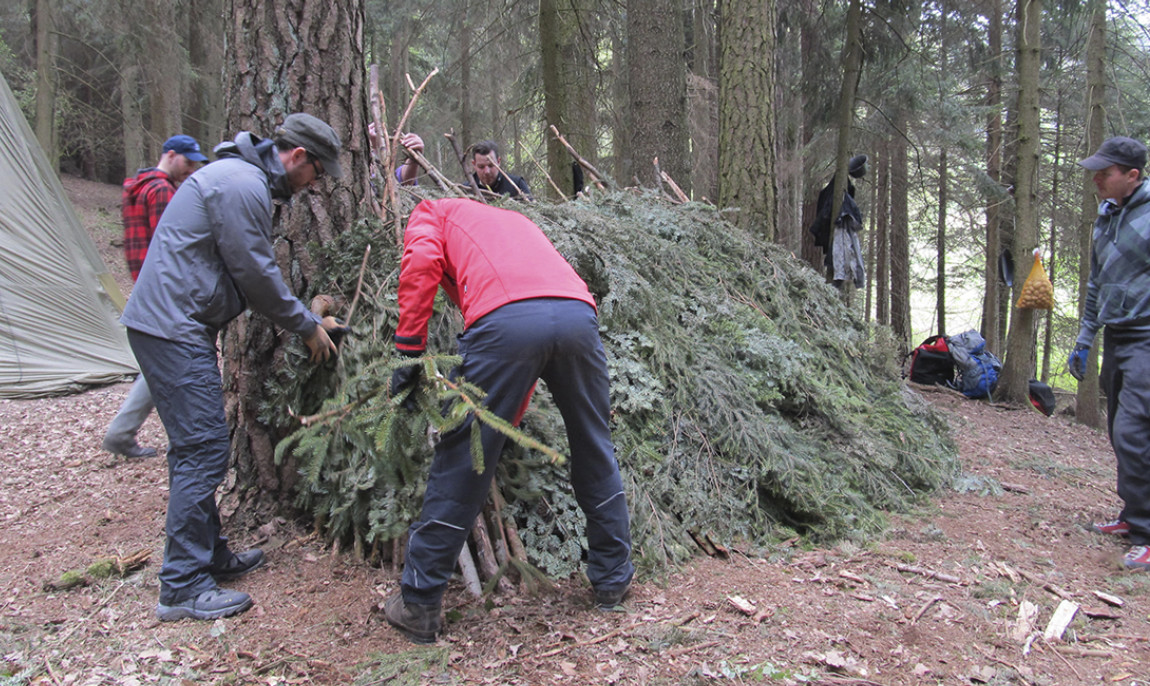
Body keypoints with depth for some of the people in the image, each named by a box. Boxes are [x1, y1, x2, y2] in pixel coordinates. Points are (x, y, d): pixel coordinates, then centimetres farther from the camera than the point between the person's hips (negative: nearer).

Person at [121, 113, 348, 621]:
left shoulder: (246, 178, 19)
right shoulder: (241, 184, -16)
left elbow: (254, 270, 24)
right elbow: (256, 275, -15)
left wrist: (307, 317, 21)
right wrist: (306, 326, -2)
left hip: (174, 325, 11)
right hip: (173, 329, -11)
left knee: (198, 447, 15)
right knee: (202, 450, -9)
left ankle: (209, 555, 26)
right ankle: (182, 588, -3)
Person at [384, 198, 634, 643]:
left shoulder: (432, 212, 30)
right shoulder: (516, 221, 42)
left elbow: (421, 261, 3)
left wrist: (409, 351, 6)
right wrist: (510, 419, 36)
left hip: (505, 319, -5)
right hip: (578, 312, 5)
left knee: (461, 463, 6)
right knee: (595, 452, 22)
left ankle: (418, 606, 19)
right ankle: (612, 579, 36)